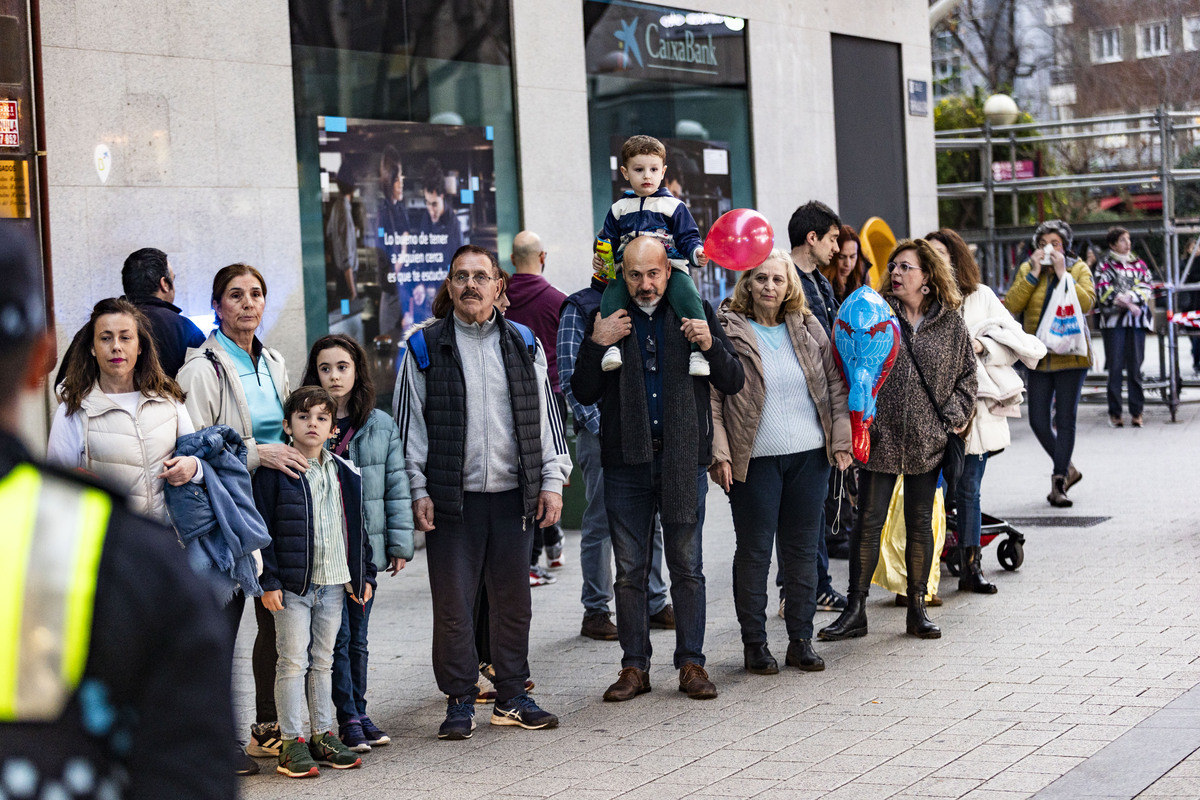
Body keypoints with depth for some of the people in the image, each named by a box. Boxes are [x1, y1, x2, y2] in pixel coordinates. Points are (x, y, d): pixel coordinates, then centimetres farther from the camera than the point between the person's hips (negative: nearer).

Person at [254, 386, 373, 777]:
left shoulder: (345, 474, 9)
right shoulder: (274, 472, -7)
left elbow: (357, 528, 16)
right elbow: (261, 529, -8)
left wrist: (364, 576, 13)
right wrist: (268, 581, -13)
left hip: (334, 583, 5)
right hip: (291, 584, -5)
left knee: (323, 660, 13)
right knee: (293, 661, -2)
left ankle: (322, 734, 21)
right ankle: (293, 741, 3)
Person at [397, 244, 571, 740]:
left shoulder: (524, 344, 10)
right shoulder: (426, 347, 3)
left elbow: (544, 415, 12)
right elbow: (411, 424, 2)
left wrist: (552, 480, 5)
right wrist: (417, 491, -5)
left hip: (513, 494, 2)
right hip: (452, 497, -2)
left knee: (513, 600, 9)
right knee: (453, 605, 0)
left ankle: (512, 697, 19)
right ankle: (460, 702, 10)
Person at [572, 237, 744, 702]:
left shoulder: (695, 313, 5)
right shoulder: (606, 318, 5)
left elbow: (733, 383, 4)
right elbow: (583, 393, 3)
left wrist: (711, 345, -14)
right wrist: (596, 345, -11)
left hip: (684, 460, 0)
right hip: (626, 460, 1)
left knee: (687, 567, 4)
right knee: (630, 571, 5)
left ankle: (691, 664, 12)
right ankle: (634, 667, 12)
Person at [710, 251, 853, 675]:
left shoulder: (808, 329, 9)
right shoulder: (728, 330, -4)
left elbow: (835, 385, 12)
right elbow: (711, 396, -6)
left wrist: (841, 440, 4)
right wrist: (719, 454, -12)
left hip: (809, 456, 4)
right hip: (754, 460, -4)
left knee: (803, 550, 9)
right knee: (754, 552, 2)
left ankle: (801, 639, 18)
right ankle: (755, 643, 12)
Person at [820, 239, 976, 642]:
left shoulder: (951, 324, 3)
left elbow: (967, 374, 11)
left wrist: (953, 416, -1)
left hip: (926, 441, 1)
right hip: (880, 437, -1)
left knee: (920, 524, 8)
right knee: (869, 521, 1)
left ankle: (917, 609, 17)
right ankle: (855, 611, 6)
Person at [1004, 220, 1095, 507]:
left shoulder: (1079, 269, 3)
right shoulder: (1027, 270, 8)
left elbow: (1087, 303, -13)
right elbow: (1012, 304, -5)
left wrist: (1062, 273, -15)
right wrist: (1035, 273, -10)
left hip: (1070, 354, -2)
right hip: (1038, 356, 2)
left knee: (1065, 420, -3)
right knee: (1038, 421, 0)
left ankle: (1059, 483, 2)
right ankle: (1067, 469, 22)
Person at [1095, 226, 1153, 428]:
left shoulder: (1139, 264, 16)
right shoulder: (1105, 266, 7)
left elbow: (1146, 288, 6)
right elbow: (1104, 292, -5)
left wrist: (1128, 296, -11)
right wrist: (1128, 304, -13)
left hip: (1137, 320, 2)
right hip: (1113, 320, -2)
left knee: (1135, 366, -1)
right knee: (1115, 367, -5)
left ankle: (1136, 412, 3)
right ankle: (1114, 413, -1)